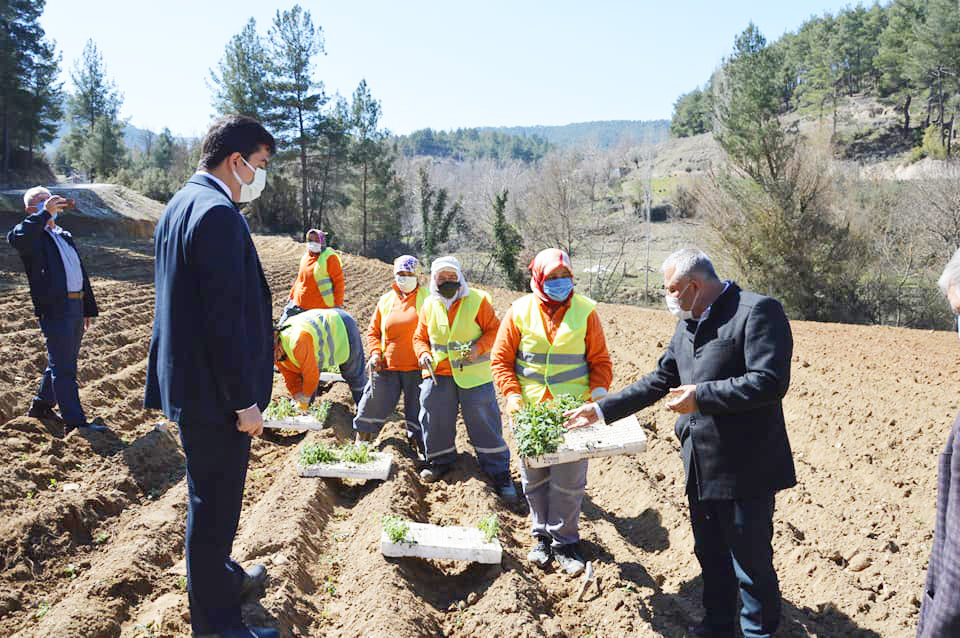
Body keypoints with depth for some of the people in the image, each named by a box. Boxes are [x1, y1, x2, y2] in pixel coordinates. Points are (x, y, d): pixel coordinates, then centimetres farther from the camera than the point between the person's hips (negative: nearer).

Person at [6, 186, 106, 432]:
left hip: (75, 306, 8)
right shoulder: (33, 235, -4)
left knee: (63, 363, 18)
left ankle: (41, 405, 34)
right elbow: (16, 237, -30)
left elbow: (81, 272, 23)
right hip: (54, 308, -8)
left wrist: (89, 308, 21)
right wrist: (45, 213, -24)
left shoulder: (65, 236, 21)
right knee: (64, 368, -3)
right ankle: (75, 421, 1)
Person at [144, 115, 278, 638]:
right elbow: (225, 318, -25)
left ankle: (222, 578, 45)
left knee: (211, 498, 25)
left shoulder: (180, 204, 12)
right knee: (214, 506, 4)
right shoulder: (218, 213, -21)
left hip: (187, 378, 11)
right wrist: (245, 401, -19)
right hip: (214, 391, -11)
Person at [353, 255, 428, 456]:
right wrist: (375, 353, 0)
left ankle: (420, 449, 19)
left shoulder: (426, 298, 0)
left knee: (417, 412, 5)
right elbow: (373, 330, 16)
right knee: (373, 407, 7)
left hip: (416, 368, -3)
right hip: (386, 366, 3)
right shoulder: (386, 299, 10)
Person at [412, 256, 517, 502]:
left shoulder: (477, 300, -4)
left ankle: (499, 472, 9)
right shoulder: (429, 305, 7)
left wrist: (479, 348, -18)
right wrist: (423, 354, -5)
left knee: (484, 423, -1)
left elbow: (493, 329, -2)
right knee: (434, 419, 9)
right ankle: (440, 461, 33)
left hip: (474, 374, -3)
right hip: (438, 373, 4)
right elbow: (420, 337, 15)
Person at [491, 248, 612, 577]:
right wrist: (512, 394, -9)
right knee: (534, 478, 11)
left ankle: (564, 543, 17)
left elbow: (600, 361, 4)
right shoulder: (520, 311, 0)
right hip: (530, 411, 1)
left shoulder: (585, 311, -1)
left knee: (569, 481, 1)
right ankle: (542, 536, 29)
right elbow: (501, 359, 3)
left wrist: (598, 393, -11)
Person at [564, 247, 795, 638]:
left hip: (746, 467, -8)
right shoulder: (688, 324, 10)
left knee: (751, 560, 7)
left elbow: (770, 382, -25)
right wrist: (602, 409, 12)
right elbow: (659, 381, 15)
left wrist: (701, 396, -23)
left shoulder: (758, 312, -17)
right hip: (701, 465, 8)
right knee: (710, 554, 21)